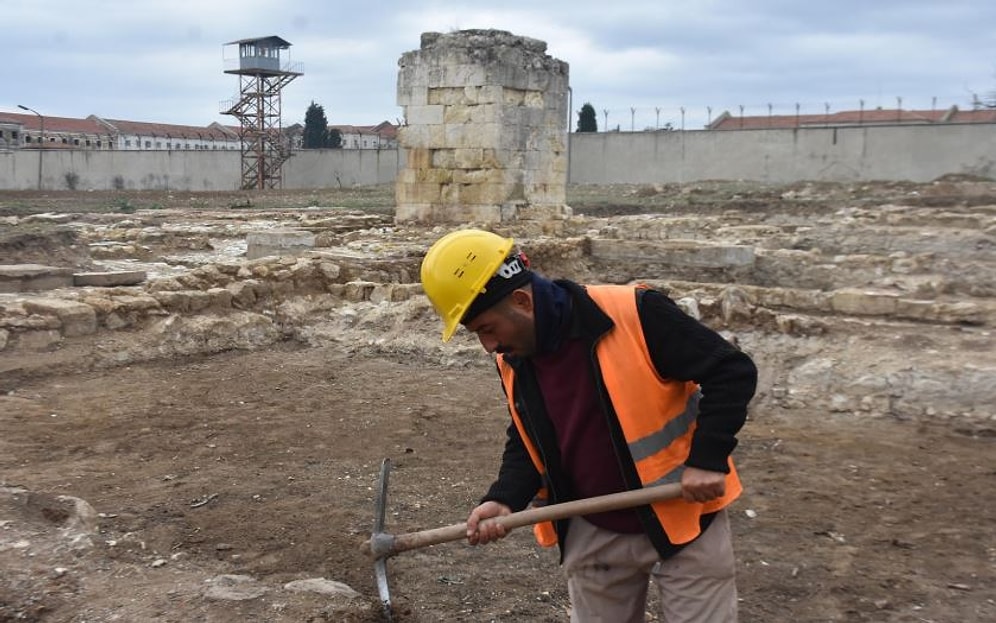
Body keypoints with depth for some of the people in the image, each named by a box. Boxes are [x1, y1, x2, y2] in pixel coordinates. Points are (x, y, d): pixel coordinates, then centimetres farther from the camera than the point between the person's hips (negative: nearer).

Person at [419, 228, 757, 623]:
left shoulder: (634, 316, -23)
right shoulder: (513, 360, -2)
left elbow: (733, 372, -17)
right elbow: (527, 443, 11)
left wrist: (707, 459, -24)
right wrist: (504, 499, -7)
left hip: (683, 520, -5)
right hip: (593, 534, 5)